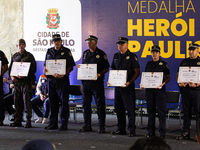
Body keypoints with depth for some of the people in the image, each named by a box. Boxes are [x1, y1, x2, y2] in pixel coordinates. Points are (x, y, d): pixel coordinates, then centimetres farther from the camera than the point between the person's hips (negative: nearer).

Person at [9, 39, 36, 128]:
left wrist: (24, 75, -14)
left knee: (26, 100, -8)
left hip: (26, 80, -5)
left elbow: (33, 69, -4)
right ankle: (17, 120, 13)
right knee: (17, 101, 6)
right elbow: (10, 68, 21)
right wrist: (12, 76, 2)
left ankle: (28, 121, -5)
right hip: (16, 81, 5)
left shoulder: (29, 56, 1)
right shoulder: (14, 56, 16)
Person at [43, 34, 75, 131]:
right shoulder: (49, 51, 15)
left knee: (64, 101, -4)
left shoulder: (66, 51, 2)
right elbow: (46, 65, 20)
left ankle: (64, 123, 0)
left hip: (62, 79, -4)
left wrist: (64, 74, -19)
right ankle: (53, 123, 15)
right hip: (51, 79, 4)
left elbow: (71, 66, -3)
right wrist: (45, 69, -4)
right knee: (52, 102, 8)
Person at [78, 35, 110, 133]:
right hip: (86, 81, 5)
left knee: (100, 104, -1)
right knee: (86, 103, 7)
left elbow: (106, 68, -2)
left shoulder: (101, 54, -3)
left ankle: (101, 126, 6)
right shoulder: (85, 53, 13)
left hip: (97, 82, -5)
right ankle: (87, 125, 15)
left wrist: (99, 74, -17)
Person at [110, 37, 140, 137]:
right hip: (117, 85, 6)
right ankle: (121, 129, 20)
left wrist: (129, 82, -18)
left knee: (130, 108, -5)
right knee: (118, 107, 10)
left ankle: (132, 129, 1)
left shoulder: (132, 56, -5)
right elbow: (113, 70, 20)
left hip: (127, 86, -6)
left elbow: (137, 72, -8)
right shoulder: (116, 56, 14)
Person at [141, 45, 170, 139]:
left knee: (161, 111, -5)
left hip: (160, 89, -4)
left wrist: (163, 83, -16)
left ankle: (162, 132, 0)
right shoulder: (148, 64, 15)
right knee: (150, 110, 7)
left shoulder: (163, 64, 3)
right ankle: (150, 131, 14)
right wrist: (142, 83, 1)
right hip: (149, 89, 4)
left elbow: (168, 77, 2)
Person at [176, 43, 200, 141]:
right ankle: (185, 133, 13)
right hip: (185, 89, 4)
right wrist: (179, 83, -3)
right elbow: (178, 75, 16)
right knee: (186, 111, 8)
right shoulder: (184, 62, 16)